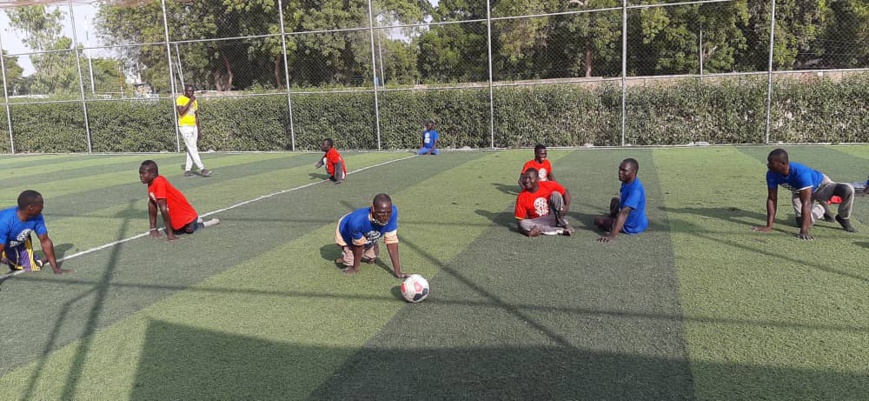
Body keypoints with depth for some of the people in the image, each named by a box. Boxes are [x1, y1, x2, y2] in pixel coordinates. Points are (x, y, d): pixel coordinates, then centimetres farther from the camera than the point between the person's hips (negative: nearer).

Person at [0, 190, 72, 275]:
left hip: (19, 244, 4)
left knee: (32, 267, 1)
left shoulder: (37, 217, -25)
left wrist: (56, 268, -15)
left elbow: (45, 241, -16)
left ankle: (8, 259, 27)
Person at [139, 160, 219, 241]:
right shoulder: (151, 183, 0)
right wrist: (153, 228, 7)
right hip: (175, 217, 9)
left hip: (185, 214, -9)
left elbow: (163, 208, -29)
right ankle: (195, 221, 32)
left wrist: (170, 233, -28)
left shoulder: (159, 183, -30)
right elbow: (152, 205, 6)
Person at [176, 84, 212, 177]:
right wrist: (190, 101, -21)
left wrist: (199, 128, 17)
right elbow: (181, 112, -23)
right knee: (193, 149, -11)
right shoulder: (180, 99, -8)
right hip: (185, 127, -7)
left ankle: (187, 170, 11)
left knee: (191, 149, 6)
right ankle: (202, 169, -15)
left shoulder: (194, 100, 13)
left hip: (194, 127, 7)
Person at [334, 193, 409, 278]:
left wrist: (398, 272, -28)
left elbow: (391, 240, -31)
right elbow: (359, 244, -28)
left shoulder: (393, 212, -39)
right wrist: (355, 267, -12)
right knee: (350, 262, -8)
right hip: (346, 234, -4)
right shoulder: (357, 221, -48)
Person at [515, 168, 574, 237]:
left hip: (554, 217, 0)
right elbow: (519, 219, -14)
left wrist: (567, 206, -21)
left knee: (556, 194, -21)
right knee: (523, 224, -33)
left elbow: (565, 192, -1)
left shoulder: (548, 185, -13)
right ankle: (560, 230, -32)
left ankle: (562, 223, -12)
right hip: (538, 222, 0)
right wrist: (529, 229, -34)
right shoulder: (522, 197, -16)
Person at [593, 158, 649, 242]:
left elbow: (624, 212, -40)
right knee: (615, 201, 27)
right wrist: (609, 216, 23)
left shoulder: (635, 189, -32)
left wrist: (612, 235, -44)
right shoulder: (626, 183, -3)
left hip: (632, 227, -9)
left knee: (598, 220, -7)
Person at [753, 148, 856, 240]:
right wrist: (769, 226, -22)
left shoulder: (801, 173, -43)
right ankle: (819, 209, 25)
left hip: (821, 184, -4)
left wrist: (804, 231, -46)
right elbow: (772, 199, -20)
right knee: (802, 222, -9)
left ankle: (843, 218, 0)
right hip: (799, 192, 4)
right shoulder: (771, 174, -29)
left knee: (848, 189, -29)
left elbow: (806, 202, -43)